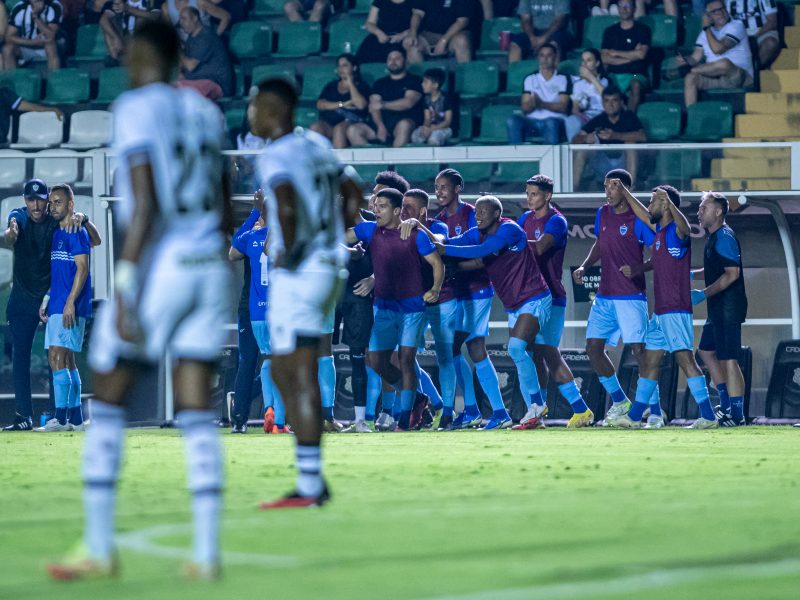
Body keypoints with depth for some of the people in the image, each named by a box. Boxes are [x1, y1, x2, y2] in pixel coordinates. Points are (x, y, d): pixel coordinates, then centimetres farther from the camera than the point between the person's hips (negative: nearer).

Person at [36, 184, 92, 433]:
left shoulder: (76, 232, -8)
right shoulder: (57, 233, 19)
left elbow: (82, 268, -15)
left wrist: (70, 302, -21)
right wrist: (46, 300, 17)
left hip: (70, 307, -10)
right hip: (57, 306, 10)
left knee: (57, 358, -16)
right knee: (66, 361, 9)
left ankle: (61, 418, -19)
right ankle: (75, 418, 12)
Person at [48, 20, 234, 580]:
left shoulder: (137, 109, -9)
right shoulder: (205, 112, 13)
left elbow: (144, 205, -17)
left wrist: (123, 292, -17)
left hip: (157, 263, -6)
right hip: (210, 265, 6)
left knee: (107, 401, 5)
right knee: (197, 412, 6)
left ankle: (99, 548, 3)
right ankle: (207, 551, -1)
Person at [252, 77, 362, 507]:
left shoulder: (275, 157, -13)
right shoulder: (317, 144, 13)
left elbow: (287, 204, -31)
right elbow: (353, 196, 21)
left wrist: (288, 251, -17)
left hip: (297, 274, -9)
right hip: (329, 269, 9)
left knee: (301, 379, -7)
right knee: (283, 373, 16)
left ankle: (310, 485, -7)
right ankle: (312, 479, 14)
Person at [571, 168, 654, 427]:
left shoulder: (638, 219, -11)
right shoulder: (603, 214, 9)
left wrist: (637, 269, -26)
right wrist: (584, 266, 7)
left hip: (631, 296, -7)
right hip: (604, 296, 7)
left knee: (638, 349, -11)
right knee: (593, 348, 6)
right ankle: (619, 401, 19)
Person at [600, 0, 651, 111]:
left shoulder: (643, 29, 10)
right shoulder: (610, 31, 17)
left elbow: (641, 54, -4)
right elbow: (604, 59, 5)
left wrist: (616, 53, 3)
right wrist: (631, 57, -1)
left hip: (635, 75, -2)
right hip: (613, 75, 2)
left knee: (636, 85, -38)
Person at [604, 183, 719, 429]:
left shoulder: (676, 231, -11)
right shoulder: (659, 230, 16)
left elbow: (684, 227, -35)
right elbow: (643, 215, 35)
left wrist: (669, 201, -50)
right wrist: (624, 191, 40)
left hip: (676, 310, -10)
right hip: (660, 311, 10)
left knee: (685, 358, -15)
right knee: (649, 361, 13)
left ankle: (708, 416, -18)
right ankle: (635, 416, 19)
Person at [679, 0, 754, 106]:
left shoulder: (736, 25, -4)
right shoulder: (706, 32, 15)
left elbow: (718, 49, -18)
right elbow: (696, 57, 7)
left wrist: (707, 28, -10)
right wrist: (685, 60, -16)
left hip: (739, 76, -5)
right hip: (713, 77, 5)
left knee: (724, 64, -37)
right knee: (690, 78, -21)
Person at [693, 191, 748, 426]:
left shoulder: (724, 237, -16)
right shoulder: (714, 237, 16)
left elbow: (732, 274, -23)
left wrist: (704, 294, -21)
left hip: (728, 308, -11)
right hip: (718, 309, 11)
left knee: (728, 359, -10)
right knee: (706, 351, 18)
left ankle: (737, 415, -8)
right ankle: (727, 405, 23)